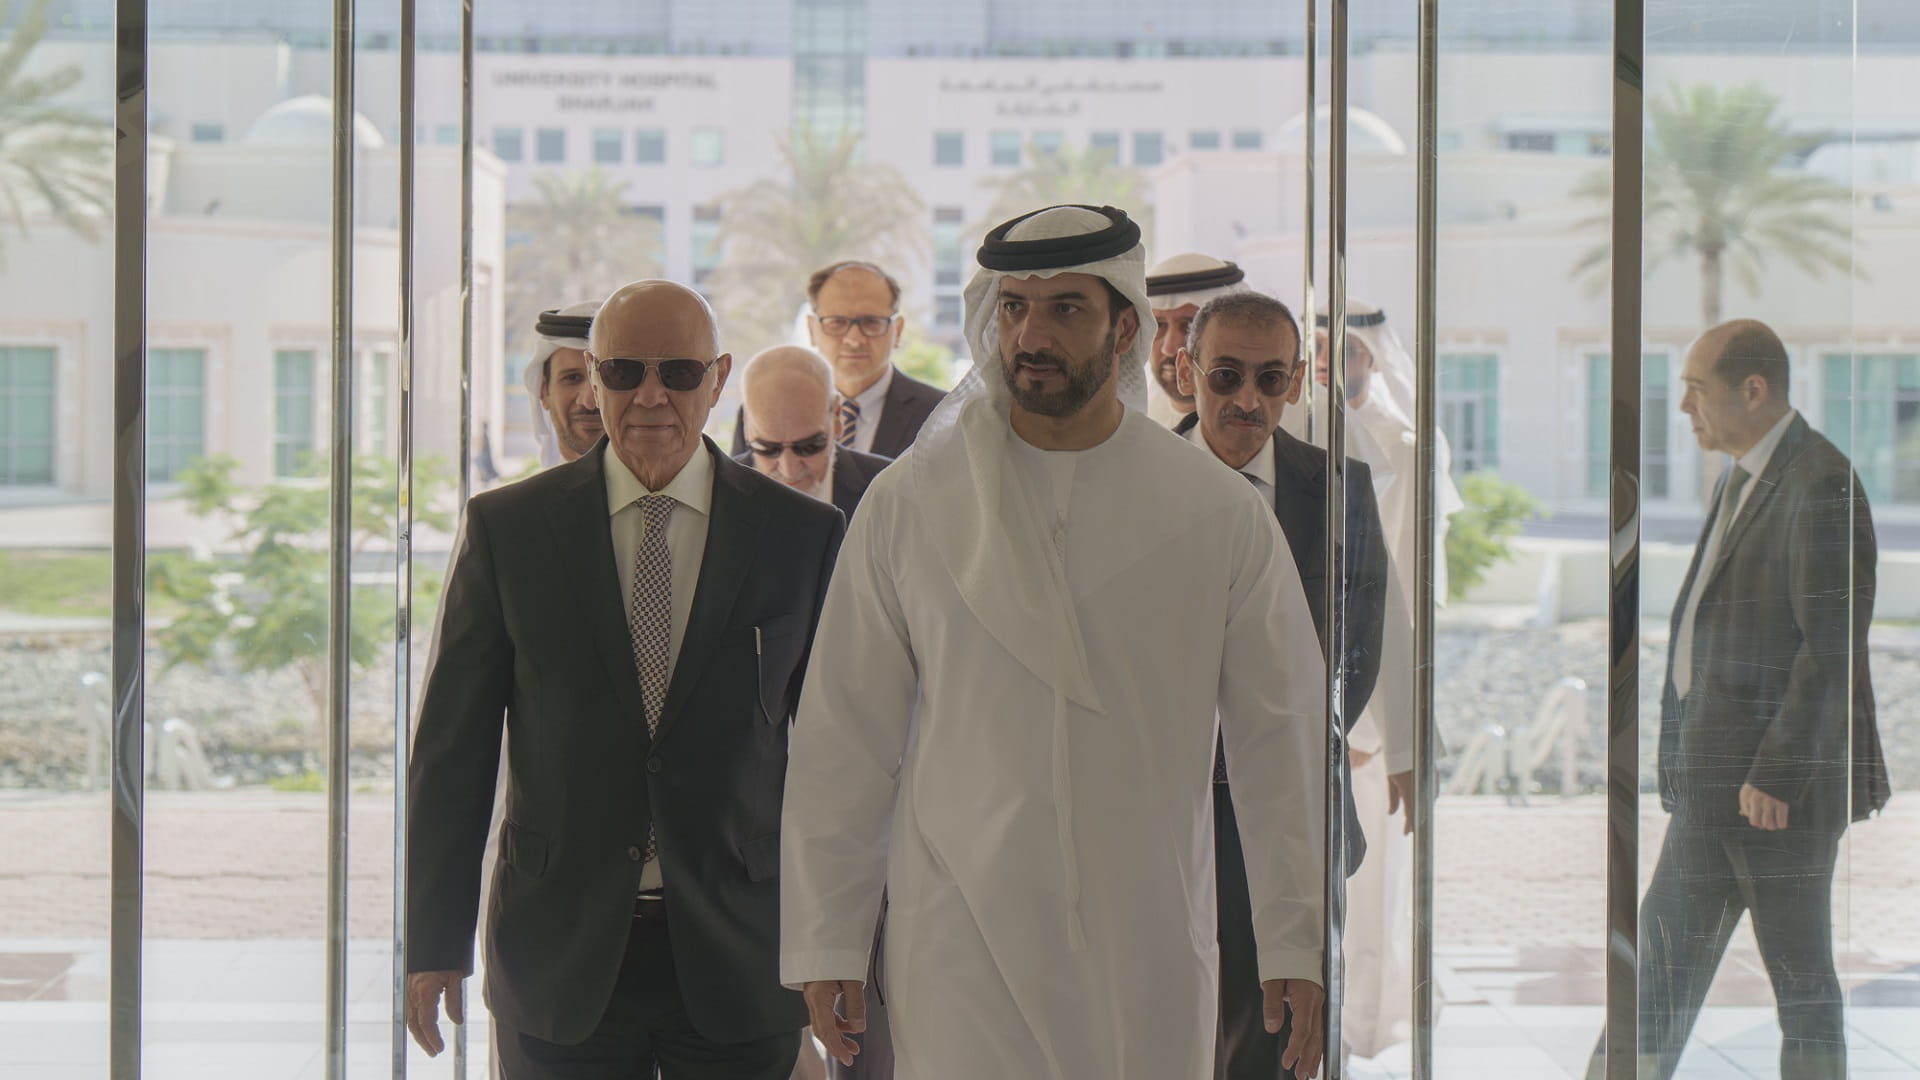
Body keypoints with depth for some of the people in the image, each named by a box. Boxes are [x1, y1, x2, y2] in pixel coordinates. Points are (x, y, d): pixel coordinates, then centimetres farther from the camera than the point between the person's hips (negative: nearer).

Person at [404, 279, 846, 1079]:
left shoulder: (801, 534, 3)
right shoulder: (506, 528, 2)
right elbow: (452, 747, 4)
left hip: (738, 960, 0)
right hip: (561, 962, 0)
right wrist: (434, 943, 1)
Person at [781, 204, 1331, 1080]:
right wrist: (825, 943, 3)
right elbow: (842, 739, 5)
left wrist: (1296, 943, 4)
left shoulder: (1221, 515, 4)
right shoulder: (905, 505, 4)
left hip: (1151, 964, 1)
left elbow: (1282, 742, 7)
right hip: (961, 957, -1)